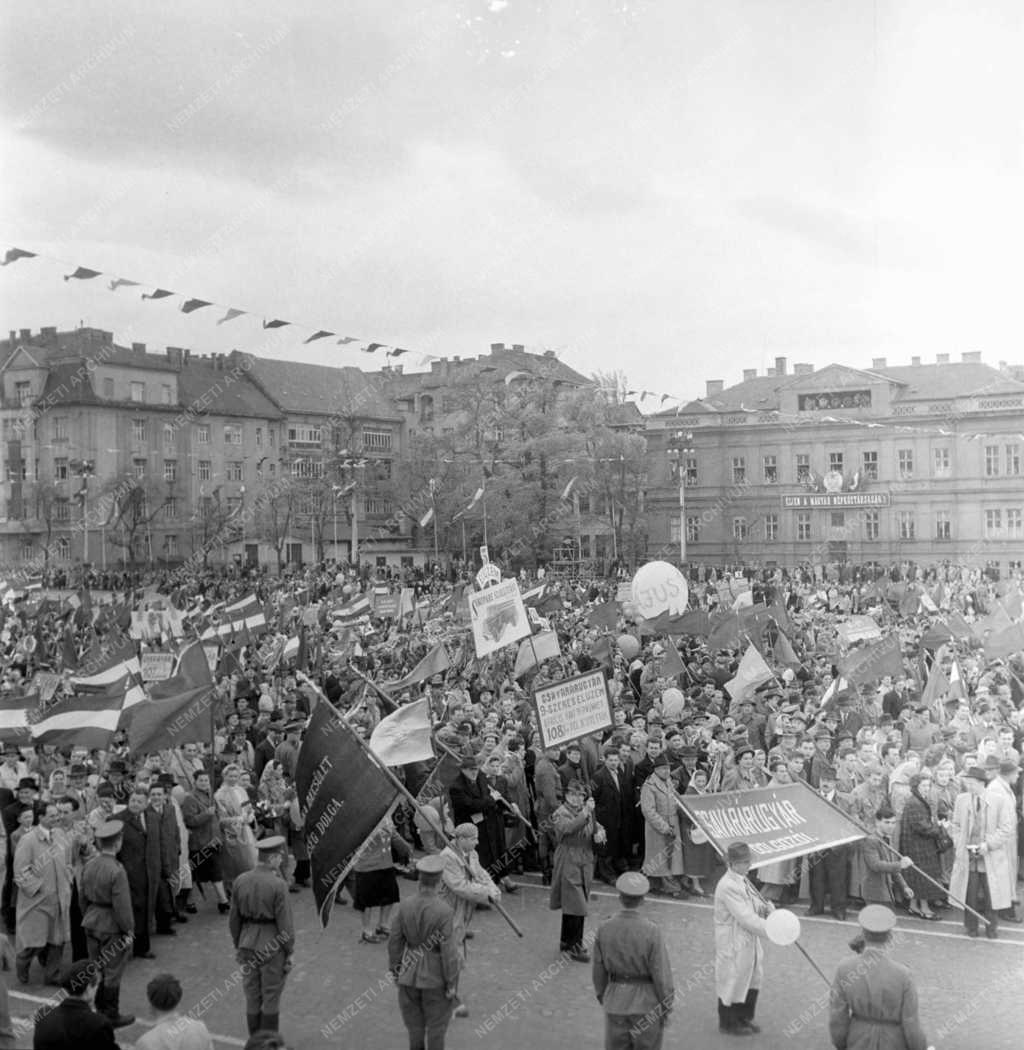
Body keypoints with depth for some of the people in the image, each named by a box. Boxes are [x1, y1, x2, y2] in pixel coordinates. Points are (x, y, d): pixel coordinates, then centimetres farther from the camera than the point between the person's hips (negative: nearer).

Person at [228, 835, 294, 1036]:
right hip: (272, 946, -5)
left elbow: (233, 918, 6)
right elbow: (285, 923, -15)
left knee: (251, 998, 15)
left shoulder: (240, 880, -2)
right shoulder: (277, 885, -18)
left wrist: (238, 945, 17)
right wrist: (289, 952, -5)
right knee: (271, 999, 7)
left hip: (248, 943, 5)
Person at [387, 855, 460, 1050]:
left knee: (414, 1021, 21)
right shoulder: (444, 911, -23)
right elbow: (448, 951, -19)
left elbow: (394, 942, -3)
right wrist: (451, 983, -9)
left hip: (409, 973, 4)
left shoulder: (405, 906, -11)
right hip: (435, 977, -4)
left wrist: (395, 971, 11)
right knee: (436, 1025, 14)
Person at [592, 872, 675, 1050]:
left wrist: (602, 997, 16)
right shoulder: (651, 931, -19)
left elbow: (599, 970, 0)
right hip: (647, 1004, -3)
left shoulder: (604, 929, -9)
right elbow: (662, 974, -15)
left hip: (616, 1003, 3)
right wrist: (667, 1008, -2)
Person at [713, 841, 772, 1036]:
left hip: (748, 940, 9)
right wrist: (771, 930, -28)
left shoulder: (742, 881, 5)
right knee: (732, 981, 8)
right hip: (733, 943, -9)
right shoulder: (728, 886, -26)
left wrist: (767, 907, -8)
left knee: (752, 978, 18)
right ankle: (729, 1022, 26)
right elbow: (746, 918, -28)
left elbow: (754, 902, 14)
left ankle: (744, 1018, 36)